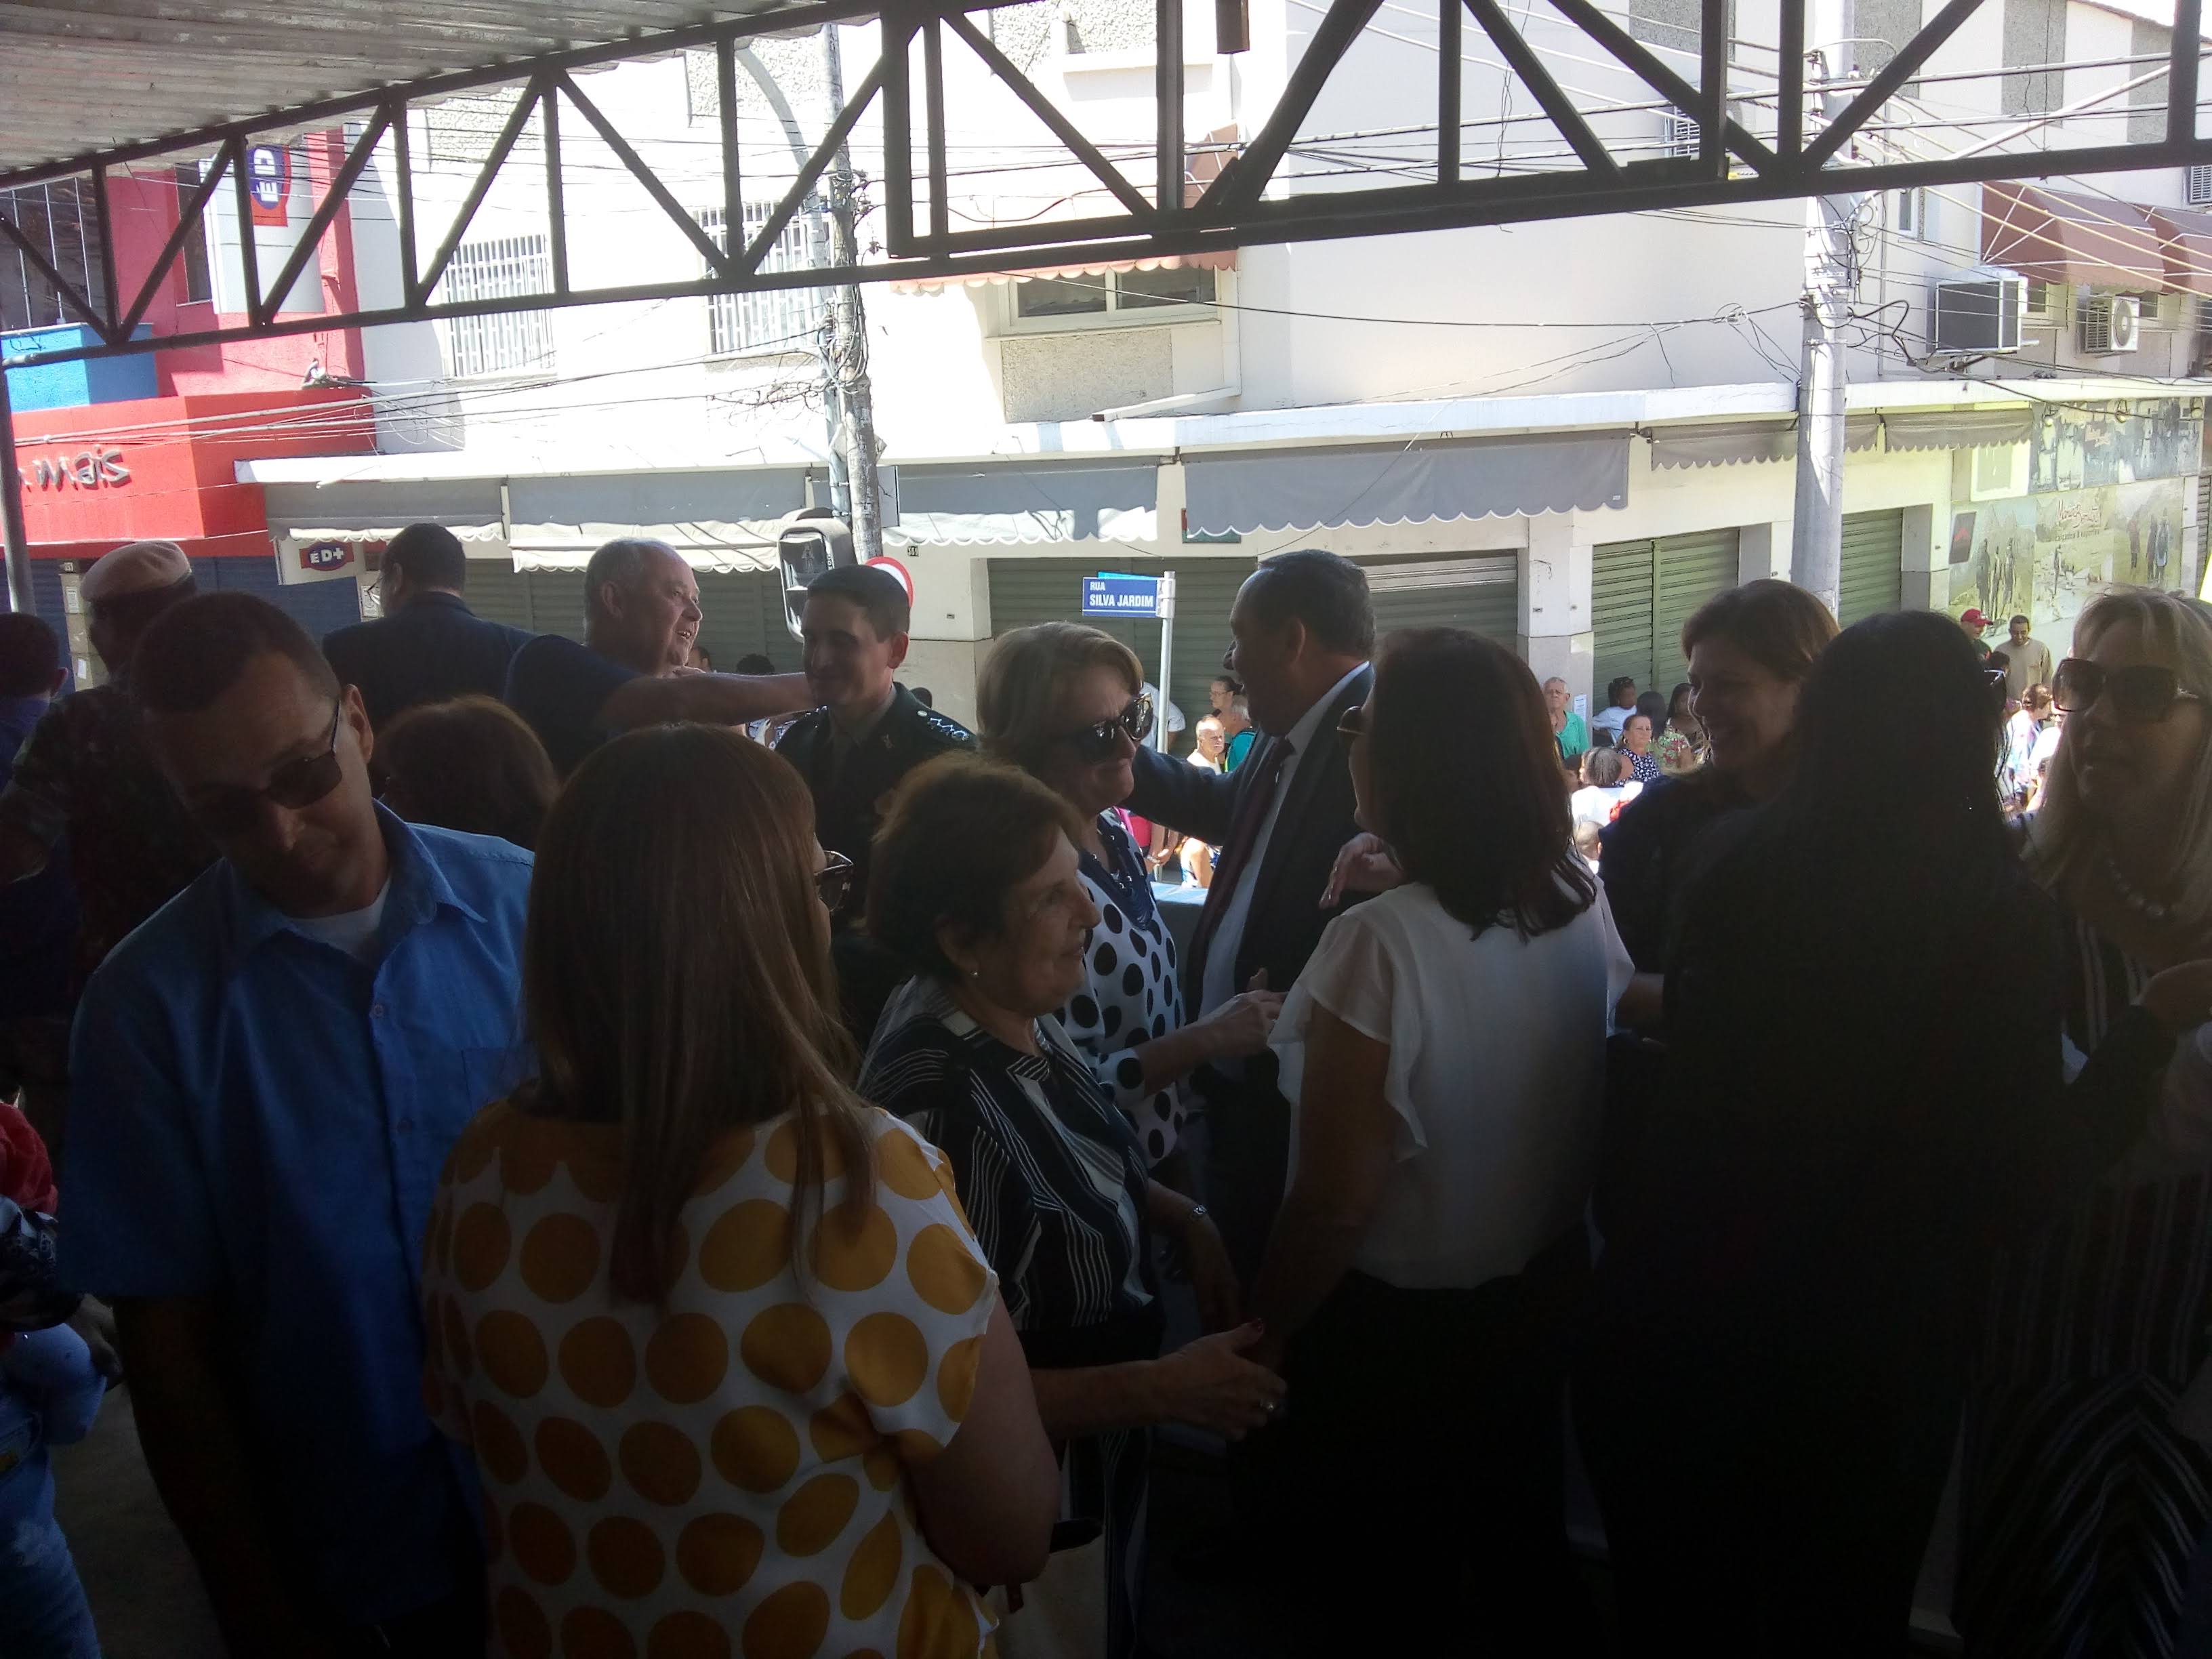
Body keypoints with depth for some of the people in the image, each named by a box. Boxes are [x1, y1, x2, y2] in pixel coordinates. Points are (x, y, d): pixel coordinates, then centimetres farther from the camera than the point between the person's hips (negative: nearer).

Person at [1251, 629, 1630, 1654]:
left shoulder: (1382, 943, -30)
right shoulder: (1584, 906, -10)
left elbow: (1335, 1204, -25)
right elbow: (1591, 1120, 4)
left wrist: (1262, 1337, -10)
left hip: (1389, 1336, -6)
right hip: (1541, 1299, 6)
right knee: (1525, 1569, 27)